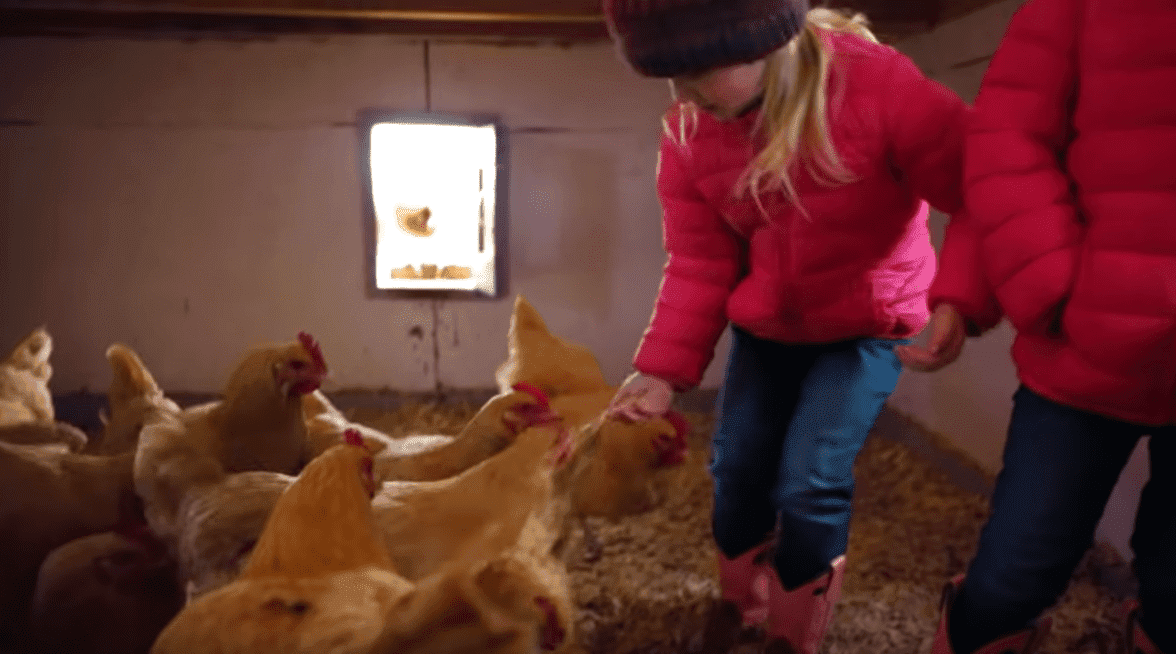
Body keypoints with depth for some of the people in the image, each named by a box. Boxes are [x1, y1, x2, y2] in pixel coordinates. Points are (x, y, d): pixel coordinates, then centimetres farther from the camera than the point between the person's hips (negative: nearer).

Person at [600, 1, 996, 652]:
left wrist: (959, 297, -35)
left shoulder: (878, 85, -26)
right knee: (736, 469, 7)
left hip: (866, 325, -4)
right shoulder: (687, 131, -13)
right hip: (764, 327, 4)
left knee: (811, 481, -11)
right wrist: (664, 369, -15)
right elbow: (699, 264, -7)